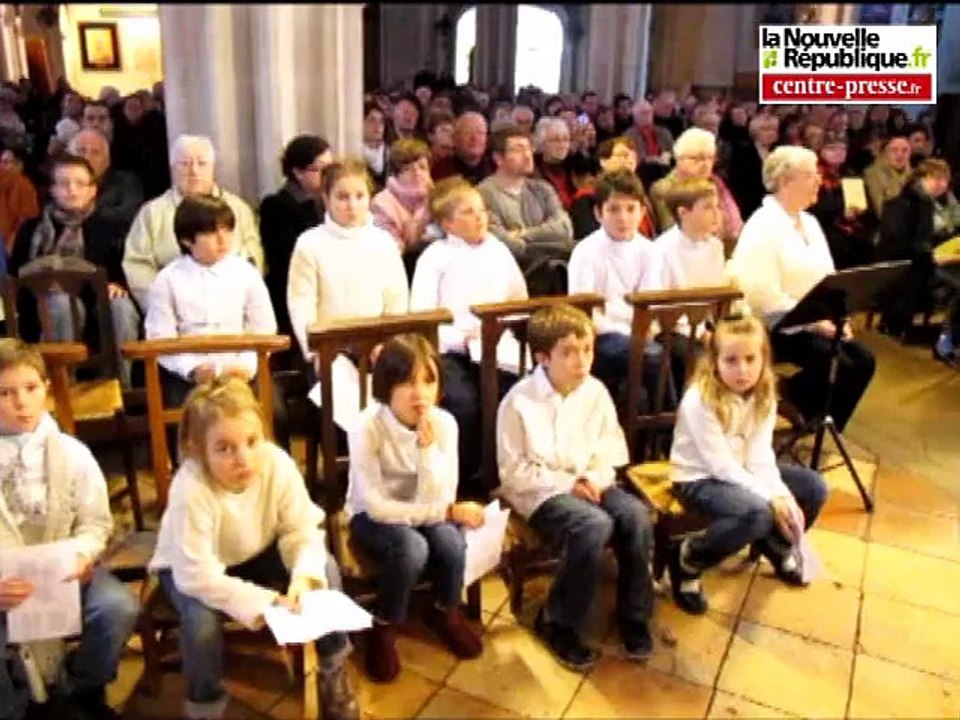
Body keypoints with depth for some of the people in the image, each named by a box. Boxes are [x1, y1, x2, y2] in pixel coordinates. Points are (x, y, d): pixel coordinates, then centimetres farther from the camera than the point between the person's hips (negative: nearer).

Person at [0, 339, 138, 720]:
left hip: (63, 570, 1)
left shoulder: (71, 452, -3)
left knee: (118, 608, -24)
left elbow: (96, 521, 2)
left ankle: (79, 689, 10)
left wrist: (82, 553, -20)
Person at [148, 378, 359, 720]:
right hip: (191, 569, -3)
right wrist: (264, 602, -38)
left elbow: (303, 532, -20)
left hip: (257, 554, 4)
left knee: (325, 569, -17)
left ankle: (332, 673, 6)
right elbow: (198, 575, -37)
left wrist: (303, 577, -40)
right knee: (201, 617, -33)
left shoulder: (279, 464, -29)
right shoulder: (191, 489, -37)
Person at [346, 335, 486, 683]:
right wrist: (448, 512, -24)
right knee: (412, 548, -31)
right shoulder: (368, 427, -25)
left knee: (451, 541, -26)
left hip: (422, 514, 3)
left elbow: (438, 499, -21)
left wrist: (427, 445, -34)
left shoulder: (444, 423, -16)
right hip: (372, 517, -3)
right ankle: (383, 628, -3)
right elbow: (376, 506, -24)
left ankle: (445, 612, 6)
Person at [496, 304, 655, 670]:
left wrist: (597, 477, -13)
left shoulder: (596, 392, 1)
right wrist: (568, 484, -18)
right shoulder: (519, 401, -14)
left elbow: (611, 448, 8)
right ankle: (558, 623, -12)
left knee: (636, 515, -23)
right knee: (595, 526, -32)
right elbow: (513, 472, -12)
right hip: (540, 492, -5)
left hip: (588, 484, 5)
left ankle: (633, 615, -2)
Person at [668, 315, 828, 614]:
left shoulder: (763, 396, -4)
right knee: (757, 513, -33)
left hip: (740, 473, 7)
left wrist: (781, 493, -26)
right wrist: (771, 498, -27)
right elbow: (721, 466, -25)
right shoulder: (700, 400, -26)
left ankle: (778, 544, 26)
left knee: (814, 488, -2)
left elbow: (761, 456, -9)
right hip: (699, 479, -7)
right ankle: (687, 560, -11)